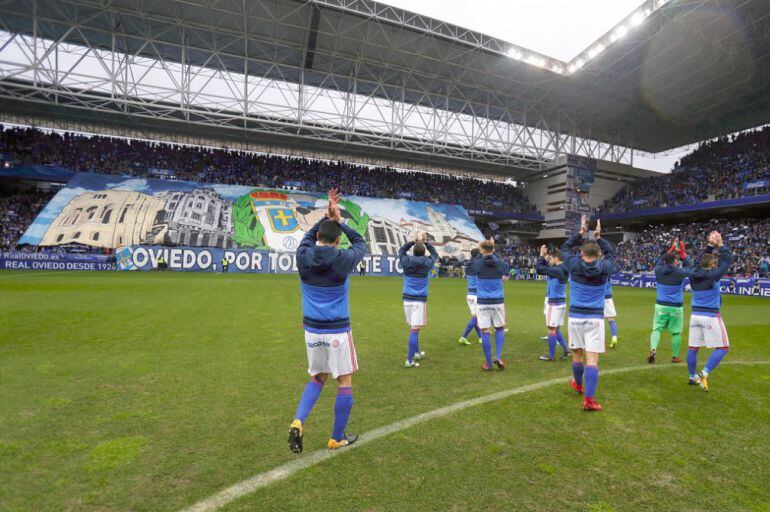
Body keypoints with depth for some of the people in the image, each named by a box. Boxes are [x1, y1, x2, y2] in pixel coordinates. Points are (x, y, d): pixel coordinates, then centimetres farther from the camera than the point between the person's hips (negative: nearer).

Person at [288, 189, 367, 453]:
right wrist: (339, 221, 11)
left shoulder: (303, 255, -4)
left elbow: (309, 236, 19)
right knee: (345, 382, 12)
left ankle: (298, 422, 7)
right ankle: (337, 438, 23)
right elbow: (361, 243, 9)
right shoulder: (343, 259, -12)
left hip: (312, 330, 4)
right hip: (337, 331, -4)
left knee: (317, 378, 24)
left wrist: (327, 216, 14)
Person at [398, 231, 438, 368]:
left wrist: (413, 241, 18)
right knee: (414, 330, -5)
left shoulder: (406, 262, -2)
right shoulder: (427, 263, -6)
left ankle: (417, 353, 36)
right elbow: (435, 254, 16)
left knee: (413, 328, 18)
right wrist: (425, 242, 18)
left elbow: (401, 251, 20)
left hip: (407, 299, 4)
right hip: (420, 300, -4)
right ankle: (409, 360, -7)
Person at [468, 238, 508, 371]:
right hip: (498, 302, 2)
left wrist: (480, 253, 22)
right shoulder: (500, 264, -3)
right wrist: (493, 251, 26)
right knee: (500, 329, 19)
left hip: (483, 303, -2)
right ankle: (498, 356, 6)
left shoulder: (478, 264, -8)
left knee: (485, 332, 3)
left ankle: (488, 363, 10)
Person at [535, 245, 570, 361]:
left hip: (554, 303, -9)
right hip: (561, 302, 9)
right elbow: (547, 268, 19)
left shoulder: (557, 270, -18)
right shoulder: (562, 270, 9)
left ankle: (551, 355, 7)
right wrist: (544, 257, 10)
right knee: (556, 328, 19)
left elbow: (539, 268, -18)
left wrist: (542, 255, -5)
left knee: (551, 329, 0)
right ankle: (566, 349, 19)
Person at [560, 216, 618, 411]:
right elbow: (611, 252, 20)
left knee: (577, 353, 17)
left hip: (575, 316, 1)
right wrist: (599, 237, 21)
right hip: (595, 318, -1)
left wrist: (580, 233, 15)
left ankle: (578, 384, 40)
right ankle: (589, 399, -6)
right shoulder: (604, 268, -2)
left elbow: (565, 247, 15)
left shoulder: (574, 265, -3)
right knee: (592, 358, -4)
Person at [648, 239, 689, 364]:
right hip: (676, 307, -1)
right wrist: (682, 252, 12)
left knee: (657, 329, 4)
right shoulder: (679, 272, -10)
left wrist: (672, 248, 22)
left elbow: (661, 260, 18)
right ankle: (675, 357, 22)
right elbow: (688, 267, 12)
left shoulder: (658, 270, -4)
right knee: (676, 332, 11)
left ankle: (653, 349, -18)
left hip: (661, 306, 2)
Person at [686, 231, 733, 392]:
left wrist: (710, 245, 14)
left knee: (693, 348, 11)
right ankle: (704, 374, -5)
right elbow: (728, 260, -4)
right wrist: (720, 244, 4)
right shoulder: (713, 275, -14)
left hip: (696, 315, 6)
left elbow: (703, 260, 20)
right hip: (711, 316, -6)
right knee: (723, 347, 6)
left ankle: (693, 377, 23)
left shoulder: (693, 274, 2)